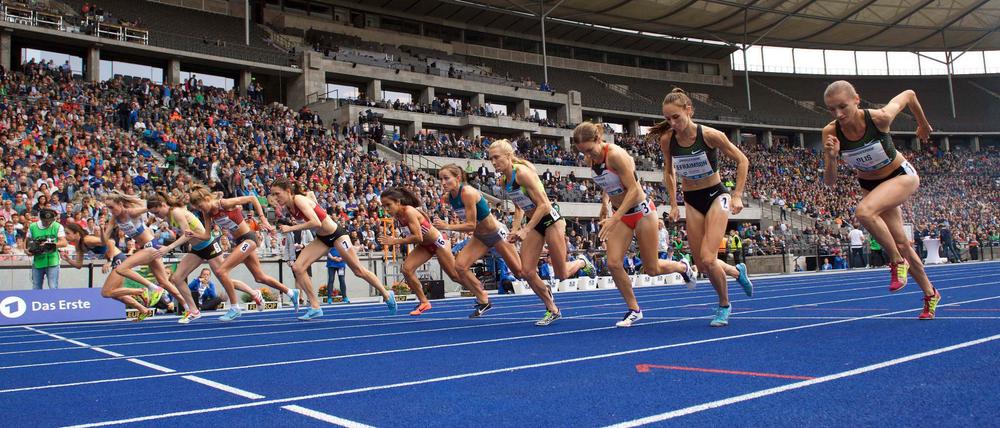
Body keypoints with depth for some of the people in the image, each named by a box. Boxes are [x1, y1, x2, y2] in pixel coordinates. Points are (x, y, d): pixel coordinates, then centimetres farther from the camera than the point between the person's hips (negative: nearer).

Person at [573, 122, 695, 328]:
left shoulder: (616, 154, -26)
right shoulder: (591, 160, -4)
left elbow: (633, 190, -27)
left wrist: (614, 219, -32)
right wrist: (605, 203, 2)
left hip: (641, 211, -6)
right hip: (620, 213, 6)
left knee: (652, 269, 4)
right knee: (613, 264, -10)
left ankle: (683, 267, 37)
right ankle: (634, 309, 7)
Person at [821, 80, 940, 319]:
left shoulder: (879, 118, -30)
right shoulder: (831, 133, -22)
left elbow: (909, 95, -8)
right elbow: (829, 182, -20)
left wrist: (923, 125, 6)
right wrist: (831, 157, -39)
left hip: (902, 176, -4)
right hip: (870, 184, 4)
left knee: (864, 211, -33)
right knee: (900, 243, 11)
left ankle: (898, 263, -11)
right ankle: (930, 295, 33)